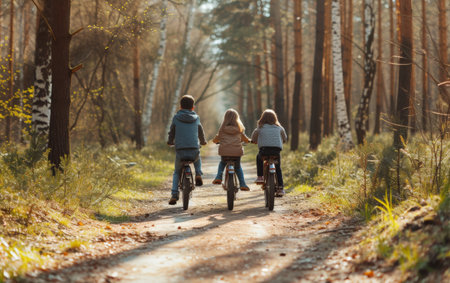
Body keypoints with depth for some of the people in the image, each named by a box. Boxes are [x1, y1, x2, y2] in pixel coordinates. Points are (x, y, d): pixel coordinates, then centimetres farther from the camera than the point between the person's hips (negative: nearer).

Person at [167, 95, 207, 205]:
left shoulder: (176, 118, 3)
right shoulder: (196, 118, 9)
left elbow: (172, 133, 10)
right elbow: (201, 133, 23)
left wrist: (170, 142, 32)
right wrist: (203, 141, 44)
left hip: (180, 151, -1)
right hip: (194, 151, 1)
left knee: (177, 172, 21)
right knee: (198, 159, 38)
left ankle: (174, 195, 7)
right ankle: (198, 174, 12)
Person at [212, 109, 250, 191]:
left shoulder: (222, 128, 3)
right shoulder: (239, 129, 5)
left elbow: (216, 139, 14)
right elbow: (245, 139, 18)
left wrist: (215, 141, 37)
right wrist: (248, 140, 41)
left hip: (224, 151, 0)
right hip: (237, 151, 0)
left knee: (222, 163, 30)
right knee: (238, 166, 22)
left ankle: (218, 177, 7)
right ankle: (242, 184, 7)